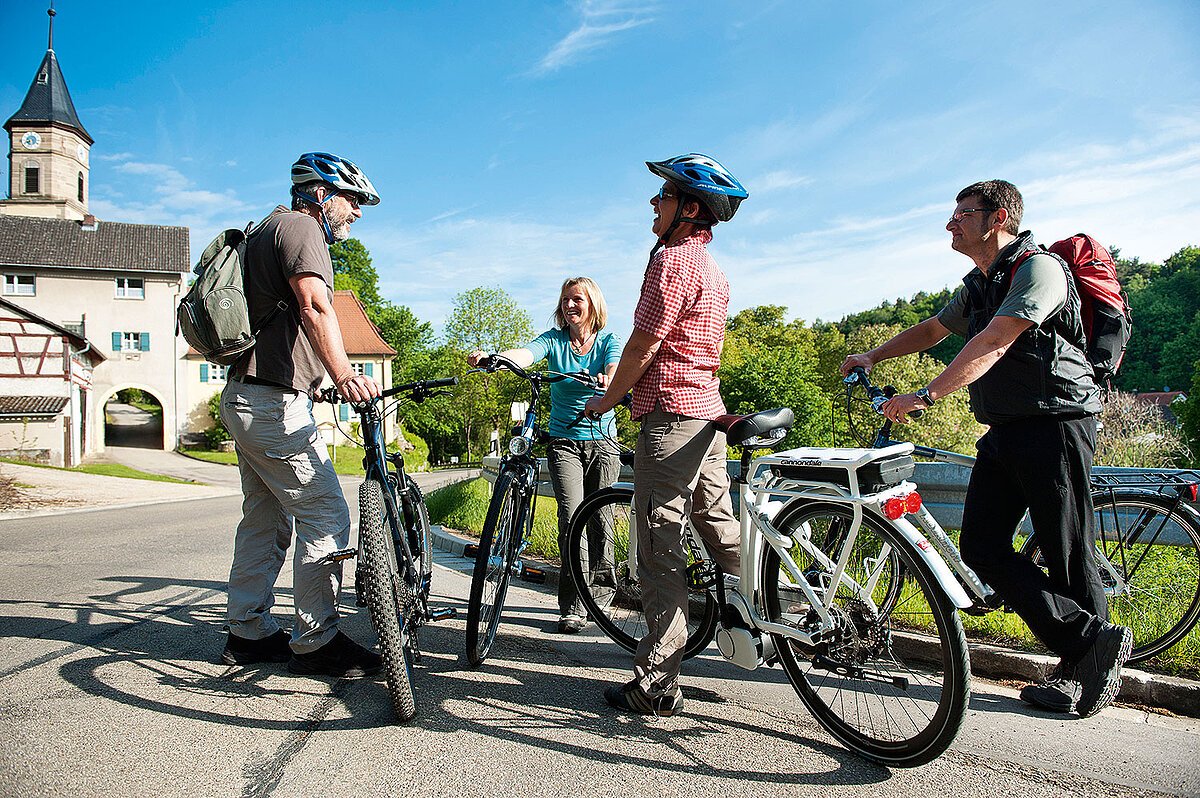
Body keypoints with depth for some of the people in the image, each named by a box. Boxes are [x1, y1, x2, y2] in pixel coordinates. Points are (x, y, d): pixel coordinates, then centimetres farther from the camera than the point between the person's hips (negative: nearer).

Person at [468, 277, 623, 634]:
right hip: (564, 441, 0)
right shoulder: (554, 339, 3)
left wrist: (607, 381, -43)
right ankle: (573, 607, -7)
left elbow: (614, 370, -18)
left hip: (602, 442, 0)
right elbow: (524, 355, -16)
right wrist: (490, 357, -38)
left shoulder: (609, 340, 3)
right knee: (571, 517, -12)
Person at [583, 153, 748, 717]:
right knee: (720, 526, 19)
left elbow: (643, 345, -14)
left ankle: (656, 685, 0)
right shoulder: (713, 268, 19)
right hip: (709, 412, 10)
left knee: (661, 551, -6)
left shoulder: (672, 259, -12)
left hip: (671, 415, -10)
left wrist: (607, 399, 0)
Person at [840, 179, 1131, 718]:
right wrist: (872, 357, 27)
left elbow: (990, 346, -23)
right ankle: (1086, 646, 8)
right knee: (981, 548, 0)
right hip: (1003, 432, 8)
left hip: (1054, 426, -8)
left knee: (1066, 557, -4)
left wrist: (926, 396, -28)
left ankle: (1098, 646, 17)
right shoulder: (978, 286, 17)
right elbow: (933, 330, 33)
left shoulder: (1039, 269, -12)